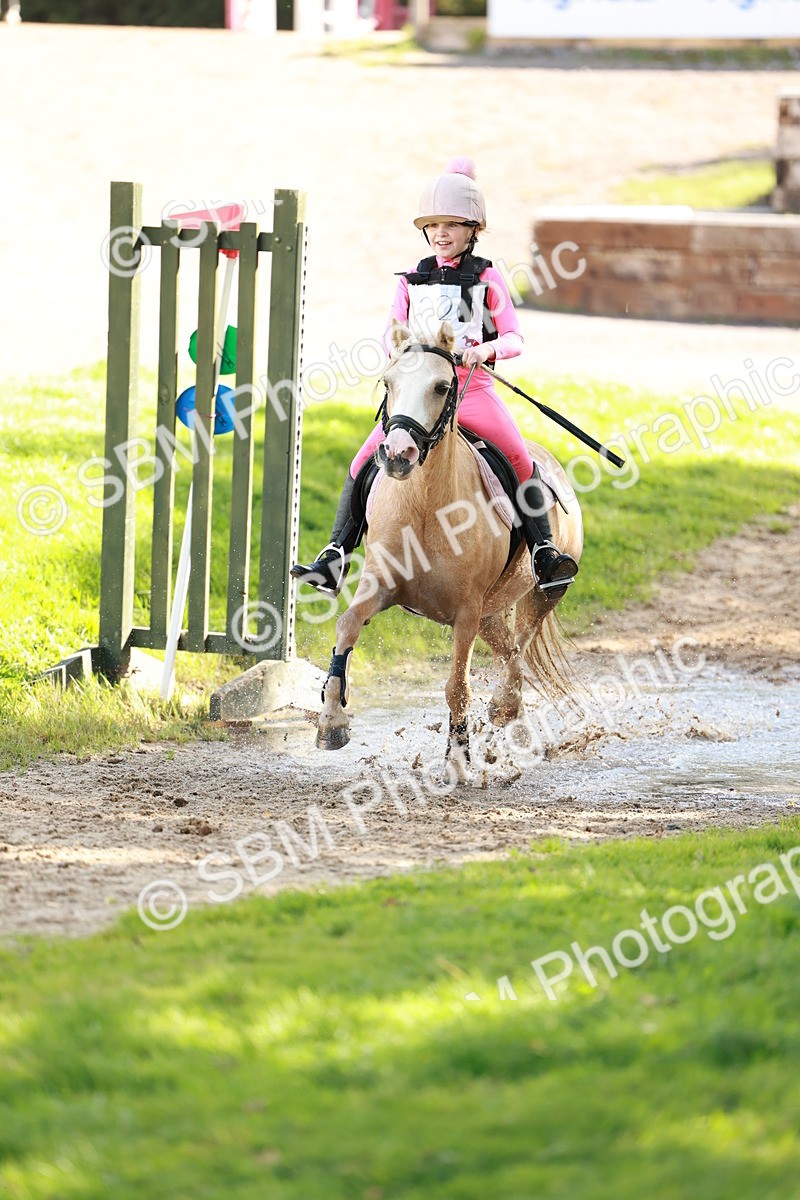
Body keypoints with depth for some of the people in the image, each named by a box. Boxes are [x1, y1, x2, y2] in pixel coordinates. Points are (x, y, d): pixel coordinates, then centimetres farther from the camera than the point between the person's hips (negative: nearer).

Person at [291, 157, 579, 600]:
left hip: (472, 388, -3)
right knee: (363, 464, -10)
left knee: (520, 459, -24)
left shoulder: (487, 278, 6)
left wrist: (487, 349, -19)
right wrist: (397, 346, -9)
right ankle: (335, 558, -7)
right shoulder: (412, 280, 15)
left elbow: (514, 338, 3)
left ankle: (544, 554, -19)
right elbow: (391, 333, 15)